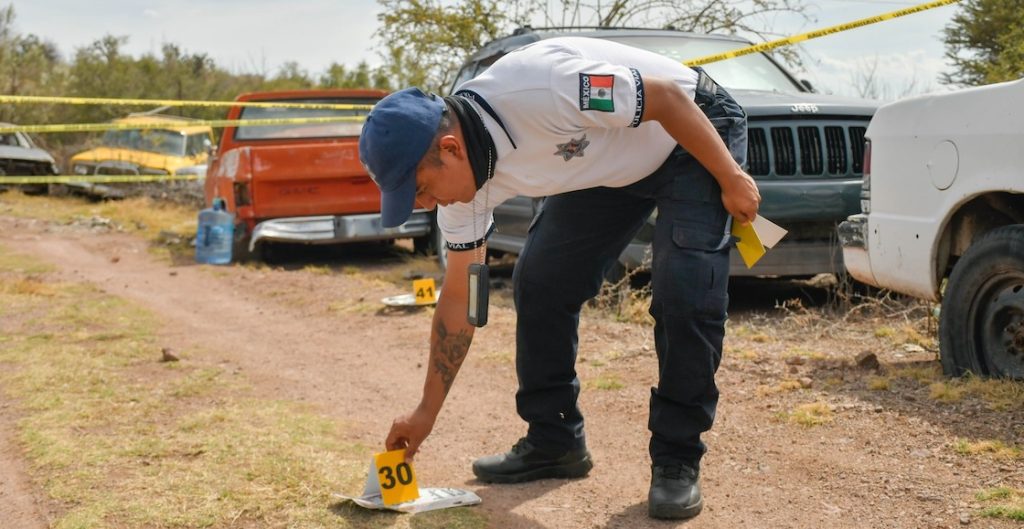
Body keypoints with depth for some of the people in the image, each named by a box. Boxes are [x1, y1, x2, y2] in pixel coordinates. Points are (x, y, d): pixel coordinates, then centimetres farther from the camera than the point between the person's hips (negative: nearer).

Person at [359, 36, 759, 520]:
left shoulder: (538, 90, -39)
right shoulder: (463, 173, -13)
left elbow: (667, 95, -27)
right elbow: (459, 297, -4)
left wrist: (731, 179, -19)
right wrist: (427, 412, 0)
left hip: (694, 136, -7)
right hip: (611, 166, 7)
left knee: (685, 294, -20)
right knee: (538, 284, -2)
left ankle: (677, 462, -6)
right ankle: (553, 443, 12)